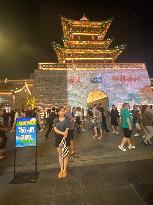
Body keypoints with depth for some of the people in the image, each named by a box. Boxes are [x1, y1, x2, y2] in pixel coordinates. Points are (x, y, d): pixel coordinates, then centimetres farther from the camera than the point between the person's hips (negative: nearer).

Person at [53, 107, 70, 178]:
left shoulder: (66, 120, -5)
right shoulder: (55, 120, 3)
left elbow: (67, 131, -10)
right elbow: (55, 129, -4)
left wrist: (63, 140, -19)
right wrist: (62, 133, -20)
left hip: (65, 138, -2)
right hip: (58, 138, 3)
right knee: (60, 154, 11)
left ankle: (65, 170, 20)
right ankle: (61, 170, 24)